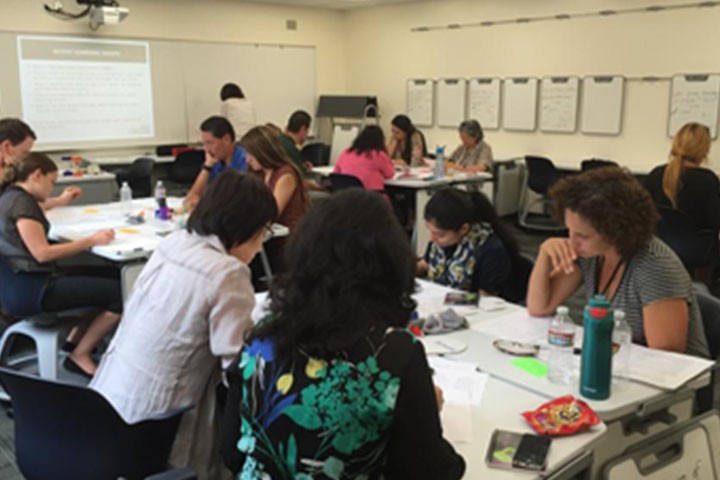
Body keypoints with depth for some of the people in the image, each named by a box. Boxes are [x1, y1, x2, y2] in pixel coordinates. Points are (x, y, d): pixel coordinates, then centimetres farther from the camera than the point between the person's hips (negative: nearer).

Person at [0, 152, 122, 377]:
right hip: (31, 288, -11)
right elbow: (42, 253, -20)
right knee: (121, 292, -18)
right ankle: (79, 356, -4)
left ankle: (76, 337, 11)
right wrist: (91, 241, -15)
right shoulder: (21, 201, -16)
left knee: (116, 276, 9)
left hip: (34, 279, 11)